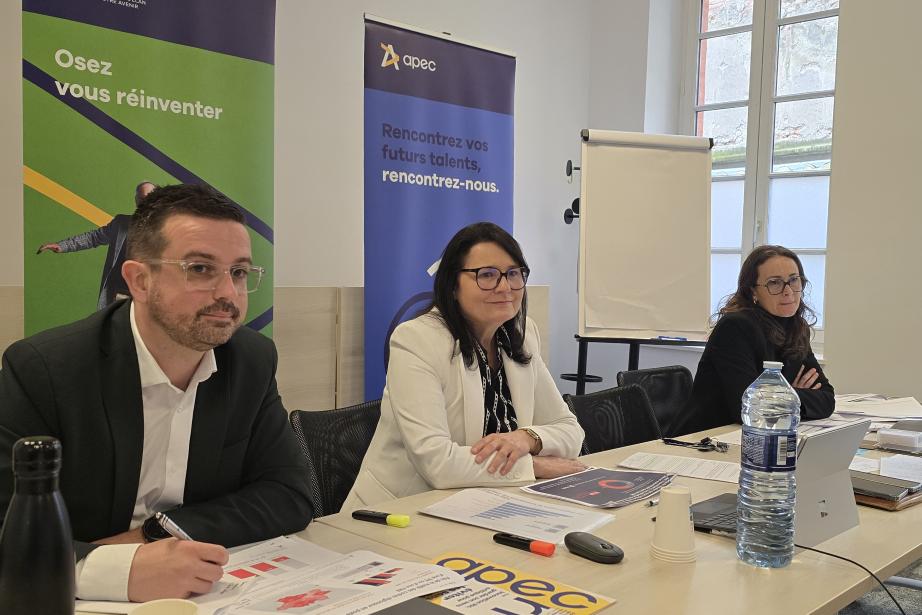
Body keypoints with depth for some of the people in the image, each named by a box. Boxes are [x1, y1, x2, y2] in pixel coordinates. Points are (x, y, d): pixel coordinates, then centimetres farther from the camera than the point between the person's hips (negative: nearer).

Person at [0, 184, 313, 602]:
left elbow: (290, 495, -4)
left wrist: (152, 535, -15)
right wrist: (121, 569, -34)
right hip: (86, 601, -3)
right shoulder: (41, 370, -14)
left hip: (206, 595, 3)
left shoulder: (253, 361, -2)